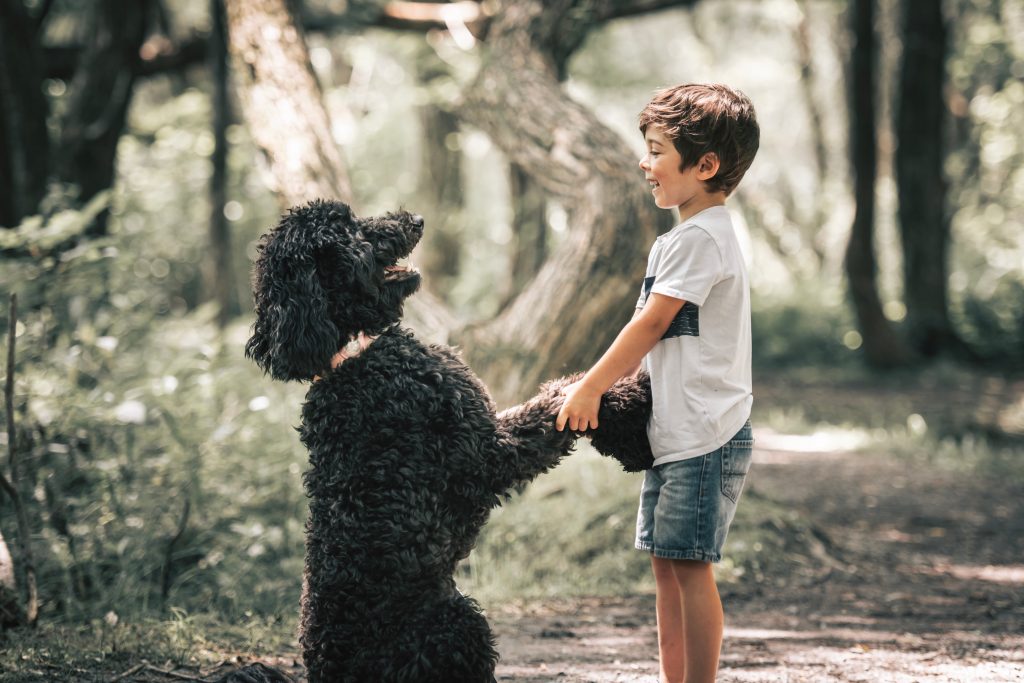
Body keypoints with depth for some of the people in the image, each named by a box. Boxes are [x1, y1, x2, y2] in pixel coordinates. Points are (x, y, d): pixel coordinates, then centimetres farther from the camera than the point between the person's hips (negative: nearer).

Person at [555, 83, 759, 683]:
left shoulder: (700, 238, -14)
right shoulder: (684, 238, 17)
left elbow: (651, 323, -15)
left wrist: (590, 387, -8)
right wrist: (610, 386, 11)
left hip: (705, 436, -10)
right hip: (673, 433, 10)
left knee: (690, 566, -8)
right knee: (667, 565, 11)